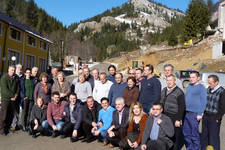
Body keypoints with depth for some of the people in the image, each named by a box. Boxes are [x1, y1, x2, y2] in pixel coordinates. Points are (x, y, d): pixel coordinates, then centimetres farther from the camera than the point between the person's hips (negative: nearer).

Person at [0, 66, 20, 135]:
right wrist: (12, 95, -13)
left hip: (13, 99, 4)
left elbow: (18, 88, 9)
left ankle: (7, 127, 16)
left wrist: (16, 96, -5)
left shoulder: (16, 78, 9)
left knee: (11, 114, 5)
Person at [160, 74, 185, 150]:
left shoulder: (179, 92, -8)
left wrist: (179, 120, -14)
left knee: (174, 137, 1)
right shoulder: (164, 90, 14)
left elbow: (181, 107, -11)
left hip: (174, 118, -6)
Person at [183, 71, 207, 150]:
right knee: (186, 132, 12)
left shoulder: (201, 87, -5)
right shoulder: (188, 87, 16)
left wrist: (200, 114, -15)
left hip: (194, 114, -7)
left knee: (194, 134, 0)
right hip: (186, 113, 7)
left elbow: (203, 101, -9)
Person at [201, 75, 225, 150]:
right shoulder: (208, 89, 7)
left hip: (214, 118, -6)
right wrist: (204, 113, 11)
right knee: (204, 135, 15)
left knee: (213, 137, 3)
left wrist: (218, 118, -11)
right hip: (205, 116, 6)